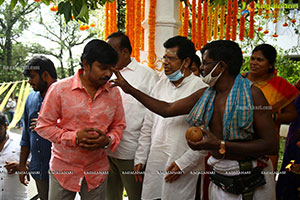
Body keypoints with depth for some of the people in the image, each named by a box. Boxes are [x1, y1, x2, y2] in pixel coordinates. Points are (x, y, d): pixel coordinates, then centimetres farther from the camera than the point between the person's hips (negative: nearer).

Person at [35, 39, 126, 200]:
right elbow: (43, 126, -6)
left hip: (97, 171, 3)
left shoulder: (114, 93, 1)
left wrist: (108, 140, -12)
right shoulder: (59, 89, -8)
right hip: (64, 168, -2)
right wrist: (75, 137, -19)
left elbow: (119, 125, 9)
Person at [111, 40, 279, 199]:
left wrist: (221, 146, -25)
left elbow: (271, 145, -18)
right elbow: (167, 109, 13)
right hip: (220, 181, 5)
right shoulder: (205, 95, 6)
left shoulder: (251, 93, -13)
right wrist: (130, 89, 12)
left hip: (252, 182, -5)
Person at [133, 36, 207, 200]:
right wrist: (140, 158, 9)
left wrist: (183, 164, -13)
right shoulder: (161, 84, 8)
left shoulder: (201, 90, -11)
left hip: (183, 169, -5)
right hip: (153, 164, 5)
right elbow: (148, 126, 12)